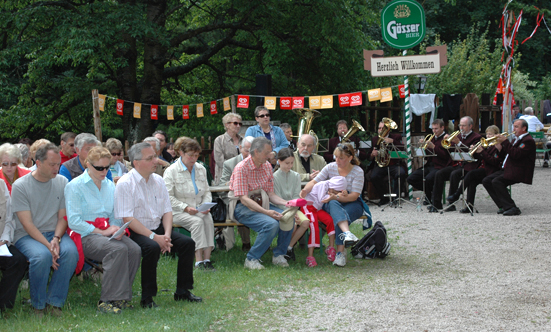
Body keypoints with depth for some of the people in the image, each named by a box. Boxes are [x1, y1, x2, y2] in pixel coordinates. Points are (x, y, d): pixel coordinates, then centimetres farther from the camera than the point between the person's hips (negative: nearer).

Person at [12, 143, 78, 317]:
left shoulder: (62, 182, 7)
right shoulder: (20, 185, -6)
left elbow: (63, 217, 6)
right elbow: (27, 224, -11)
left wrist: (56, 239, -15)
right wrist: (48, 245, -23)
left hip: (55, 232, 3)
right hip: (27, 235, -3)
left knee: (70, 251, -30)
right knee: (41, 255, -36)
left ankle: (55, 302, -16)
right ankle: (38, 305, -13)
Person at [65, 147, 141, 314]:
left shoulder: (110, 186, 18)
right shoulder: (74, 186, -2)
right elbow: (74, 222, -10)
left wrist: (116, 228, -3)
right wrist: (102, 232, -13)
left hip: (107, 232, 6)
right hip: (85, 235, -6)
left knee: (134, 249, -24)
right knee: (119, 249, -33)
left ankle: (122, 297, -14)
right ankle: (107, 300, -27)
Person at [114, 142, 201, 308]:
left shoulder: (158, 181, 10)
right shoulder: (125, 184, -12)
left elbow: (167, 211, 9)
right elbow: (128, 219, -18)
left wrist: (166, 235, -10)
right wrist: (154, 236, -23)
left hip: (158, 228, 7)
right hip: (135, 231, -7)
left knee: (187, 243, -10)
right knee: (152, 247, -34)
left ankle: (182, 291, 3)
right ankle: (147, 298, -21)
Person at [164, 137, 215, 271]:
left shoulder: (201, 169, 14)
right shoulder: (171, 171, -3)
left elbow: (207, 191, 17)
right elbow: (168, 197, -8)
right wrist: (186, 208, -18)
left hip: (199, 210, 4)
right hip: (178, 212, -4)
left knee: (208, 219, -29)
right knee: (197, 221, -33)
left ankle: (207, 259, -33)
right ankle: (199, 261, -35)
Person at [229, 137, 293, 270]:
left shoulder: (267, 166, 7)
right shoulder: (241, 168, -15)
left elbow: (271, 194, 10)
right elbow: (244, 199, -21)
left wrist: (287, 203, -9)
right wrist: (266, 212, -31)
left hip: (262, 204, 7)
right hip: (243, 207, -7)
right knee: (271, 224, -31)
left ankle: (278, 255, -2)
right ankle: (251, 259, -17)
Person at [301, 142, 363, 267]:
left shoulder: (358, 172, -7)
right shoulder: (330, 167, 3)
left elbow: (354, 196, -15)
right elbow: (315, 182, -2)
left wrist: (337, 197, -30)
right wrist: (306, 190, -25)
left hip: (352, 204, -2)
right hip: (332, 201, 2)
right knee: (334, 206, -38)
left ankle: (340, 252, -42)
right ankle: (347, 233, -63)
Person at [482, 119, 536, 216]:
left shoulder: (528, 140, -10)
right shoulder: (517, 139, 23)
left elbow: (515, 154, -23)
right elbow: (508, 153, 21)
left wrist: (505, 142, -18)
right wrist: (500, 145, 4)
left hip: (518, 172, -10)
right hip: (507, 169, 10)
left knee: (496, 181, -28)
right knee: (486, 181, -2)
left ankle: (512, 208, -25)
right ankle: (503, 206, -4)